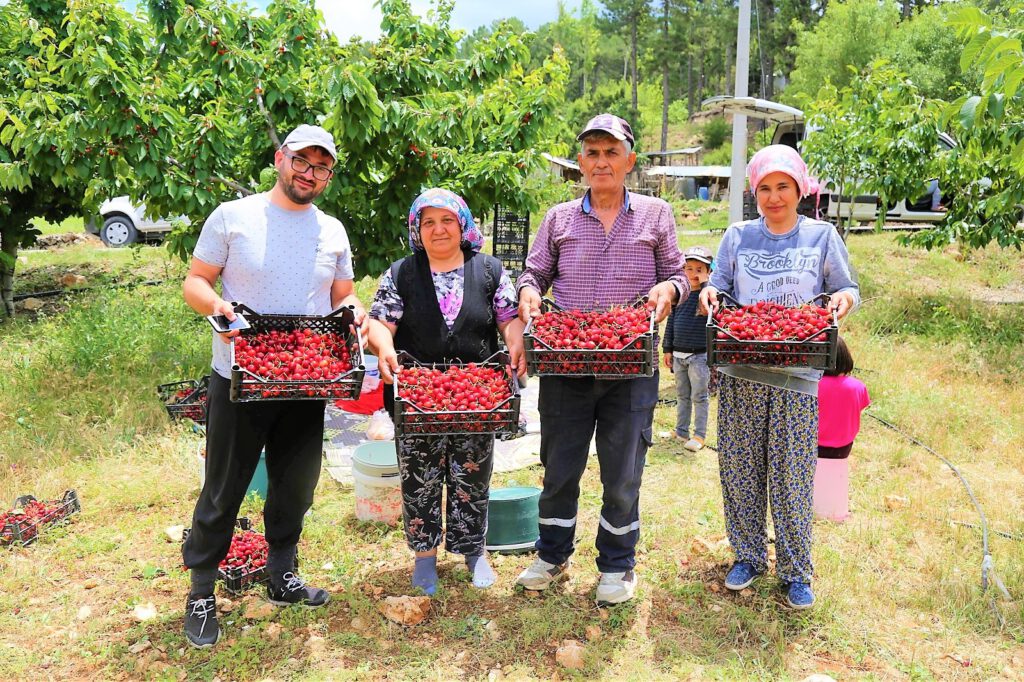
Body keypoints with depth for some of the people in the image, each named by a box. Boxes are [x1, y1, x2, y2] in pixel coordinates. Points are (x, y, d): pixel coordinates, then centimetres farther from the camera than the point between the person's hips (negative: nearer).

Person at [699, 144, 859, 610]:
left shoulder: (822, 236, 6)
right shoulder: (738, 236, 9)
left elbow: (848, 288, 9)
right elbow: (719, 285, 12)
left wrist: (843, 298, -14)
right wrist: (709, 292, -11)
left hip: (797, 376, -2)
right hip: (741, 372, 2)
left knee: (791, 478, 1)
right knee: (740, 471, 8)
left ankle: (795, 571, 16)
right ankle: (748, 556, 26)